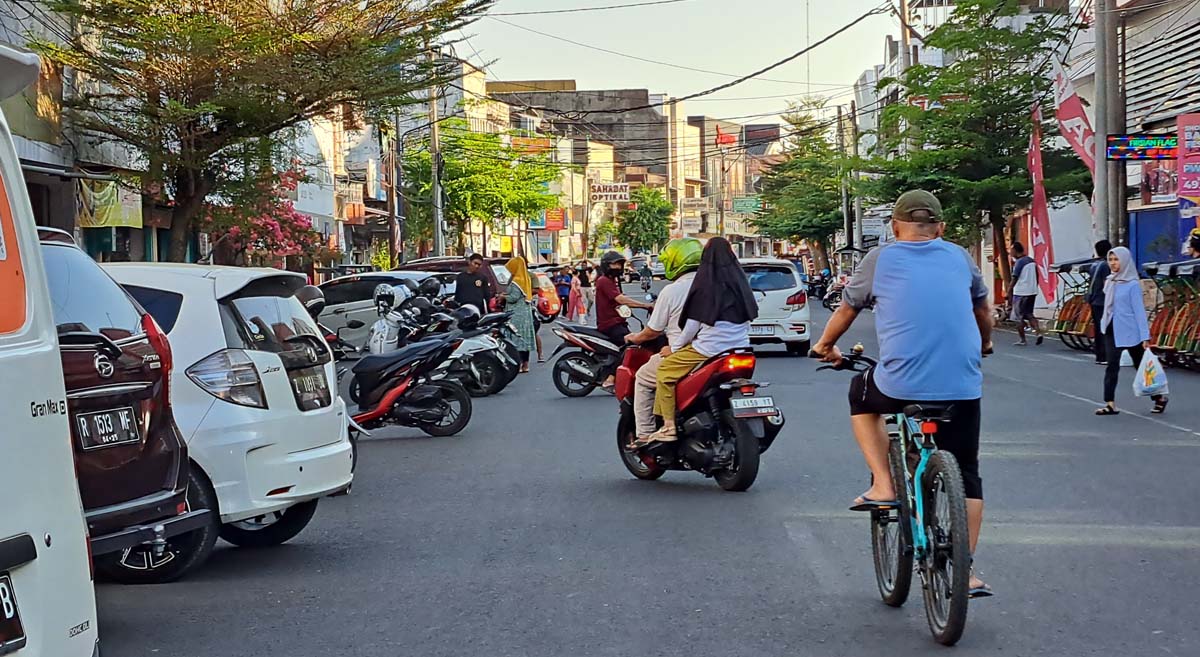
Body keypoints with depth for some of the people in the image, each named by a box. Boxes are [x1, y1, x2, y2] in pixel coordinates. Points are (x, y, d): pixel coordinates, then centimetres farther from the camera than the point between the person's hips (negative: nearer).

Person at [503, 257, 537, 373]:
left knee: (516, 338, -8)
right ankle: (525, 364, 14)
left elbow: (514, 297, -21)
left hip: (517, 314, -9)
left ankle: (519, 364, -11)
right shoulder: (527, 279, 12)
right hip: (526, 312, 9)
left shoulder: (517, 281, -16)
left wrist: (504, 296, -3)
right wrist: (507, 294, 15)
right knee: (525, 337, 11)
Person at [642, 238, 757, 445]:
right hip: (740, 348, 7)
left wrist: (676, 347, 5)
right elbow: (750, 316, 16)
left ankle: (668, 426, -7)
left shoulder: (706, 282, -8)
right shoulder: (739, 281, 10)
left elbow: (693, 323, -7)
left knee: (665, 369, 2)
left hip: (711, 348, -7)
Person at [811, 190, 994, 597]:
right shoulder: (959, 257, 13)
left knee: (861, 396, 30)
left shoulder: (880, 260, 6)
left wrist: (825, 345, 39)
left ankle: (883, 486, 18)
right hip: (963, 386, 2)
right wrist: (984, 345, 49)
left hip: (900, 383, -2)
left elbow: (847, 309, 19)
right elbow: (983, 309, 29)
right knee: (966, 476, 16)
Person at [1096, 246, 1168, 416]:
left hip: (1130, 331, -5)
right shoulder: (1110, 282, 6)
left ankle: (1159, 398, 23)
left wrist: (1145, 336, -15)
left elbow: (1139, 310, -13)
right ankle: (1110, 404, -4)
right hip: (1112, 330, 5)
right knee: (1112, 366, -2)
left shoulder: (1132, 284, -11)